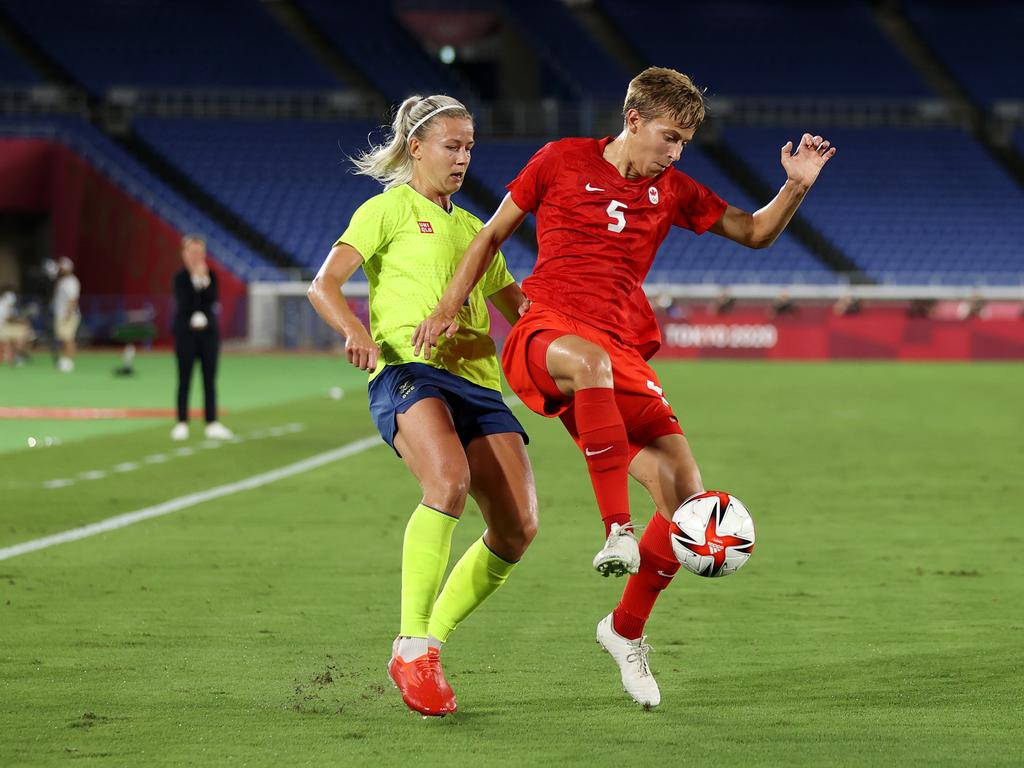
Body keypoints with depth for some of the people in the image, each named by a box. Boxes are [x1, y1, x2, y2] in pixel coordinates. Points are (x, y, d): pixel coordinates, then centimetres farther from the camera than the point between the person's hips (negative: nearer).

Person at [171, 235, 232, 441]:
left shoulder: (210, 275, 6)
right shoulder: (180, 277, -3)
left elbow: (212, 300, -7)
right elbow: (185, 304, -15)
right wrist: (197, 280, -17)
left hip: (209, 331, 3)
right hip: (186, 332, -3)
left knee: (210, 379, 2)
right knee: (185, 379, -2)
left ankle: (212, 424, 3)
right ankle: (182, 424, 1)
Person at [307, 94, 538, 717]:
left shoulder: (472, 229, 29)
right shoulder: (390, 209, 10)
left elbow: (519, 308, 38)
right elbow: (324, 286, -2)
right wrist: (356, 331, -23)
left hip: (476, 379, 7)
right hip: (407, 370, -6)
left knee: (518, 526, -10)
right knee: (449, 481, -34)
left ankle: (431, 639, 8)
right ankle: (413, 649, -25)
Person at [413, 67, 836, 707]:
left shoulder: (673, 191, 14)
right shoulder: (562, 161, 5)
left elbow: (756, 233, 19)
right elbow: (493, 235, 11)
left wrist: (797, 186, 1)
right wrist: (450, 307, 2)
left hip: (622, 356, 5)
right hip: (546, 335, -5)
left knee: (685, 488, -11)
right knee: (591, 358, -44)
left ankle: (627, 630, 10)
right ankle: (618, 529, -43)